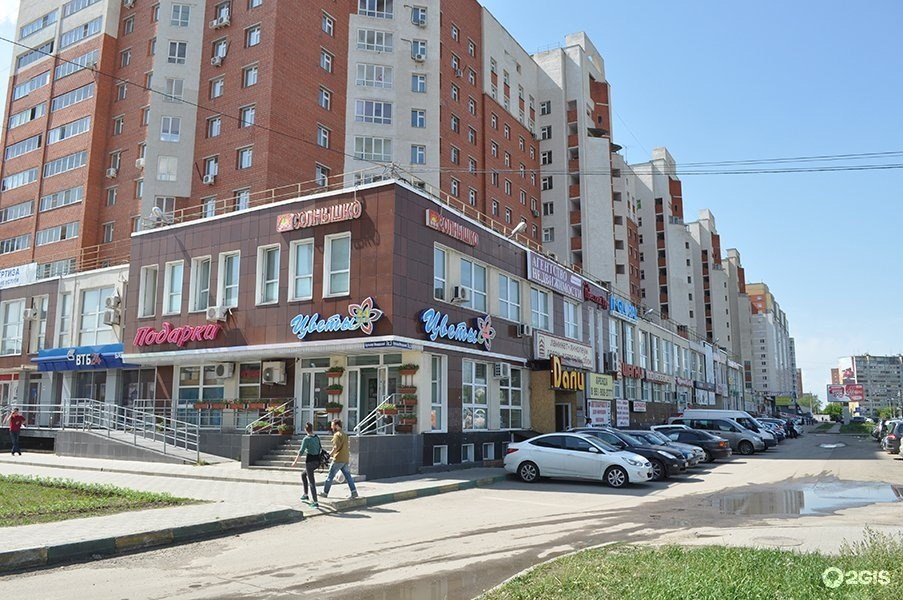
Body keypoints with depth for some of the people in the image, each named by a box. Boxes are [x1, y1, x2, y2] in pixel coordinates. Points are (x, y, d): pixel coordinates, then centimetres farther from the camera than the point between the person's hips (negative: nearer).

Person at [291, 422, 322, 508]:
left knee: (311, 482, -3)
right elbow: (320, 448, 16)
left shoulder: (306, 439, -12)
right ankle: (305, 495, 31)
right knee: (303, 475, 28)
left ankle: (315, 502, -5)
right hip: (317, 461, 7)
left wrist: (295, 461, -8)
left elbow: (301, 451, -15)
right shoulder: (317, 438, 7)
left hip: (310, 461, -7)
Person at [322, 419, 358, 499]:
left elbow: (336, 447, -22)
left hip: (338, 459, -8)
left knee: (330, 476, 3)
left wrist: (329, 455, -17)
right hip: (345, 459, 8)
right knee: (348, 476, 5)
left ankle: (325, 493, 11)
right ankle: (354, 492, -2)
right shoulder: (344, 434, 18)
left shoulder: (337, 435, -11)